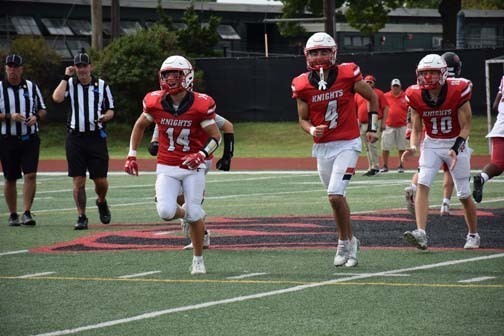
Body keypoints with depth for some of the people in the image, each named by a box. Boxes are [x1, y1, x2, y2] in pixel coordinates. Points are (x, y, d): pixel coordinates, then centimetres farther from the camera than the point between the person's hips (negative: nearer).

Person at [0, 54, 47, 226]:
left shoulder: (31, 87, 8)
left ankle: (26, 213, -12)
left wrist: (36, 117, -8)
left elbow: (43, 110, 13)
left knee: (30, 175, -13)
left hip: (30, 139, 1)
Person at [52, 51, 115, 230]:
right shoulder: (69, 84, 5)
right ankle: (81, 217, 7)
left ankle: (101, 202, 31)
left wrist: (104, 117, -10)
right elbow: (57, 98, -15)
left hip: (96, 137, 0)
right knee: (78, 181, -1)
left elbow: (110, 111, 12)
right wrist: (66, 77, -9)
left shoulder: (102, 85, 8)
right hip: (75, 138, 0)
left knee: (101, 180, 0)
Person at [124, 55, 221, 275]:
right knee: (166, 212, -16)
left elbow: (215, 136, -7)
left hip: (193, 167, -2)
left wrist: (202, 155, -25)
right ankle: (186, 213, 22)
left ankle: (198, 260, 15)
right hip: (166, 167, 2)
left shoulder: (200, 105, -15)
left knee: (194, 214, -5)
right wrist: (132, 155, 8)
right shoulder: (155, 103, -7)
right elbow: (140, 126, 12)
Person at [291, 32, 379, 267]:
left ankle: (345, 242, -1)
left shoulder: (347, 75, -9)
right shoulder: (303, 85, -3)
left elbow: (372, 98, 6)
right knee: (336, 197, 12)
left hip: (347, 144, -4)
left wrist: (372, 128, 5)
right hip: (322, 147, 4)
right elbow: (303, 119, 8)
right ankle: (348, 242, 29)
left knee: (335, 195, -16)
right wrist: (312, 130, -14)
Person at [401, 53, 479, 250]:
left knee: (464, 195, 4)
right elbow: (416, 129, 0)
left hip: (456, 143, -2)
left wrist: (456, 149, -28)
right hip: (431, 144, 2)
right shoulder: (416, 96, -9)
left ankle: (473, 235, 27)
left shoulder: (458, 91, -18)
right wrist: (412, 148, -19)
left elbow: (465, 127, -13)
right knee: (422, 184, -20)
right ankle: (421, 233, -29)